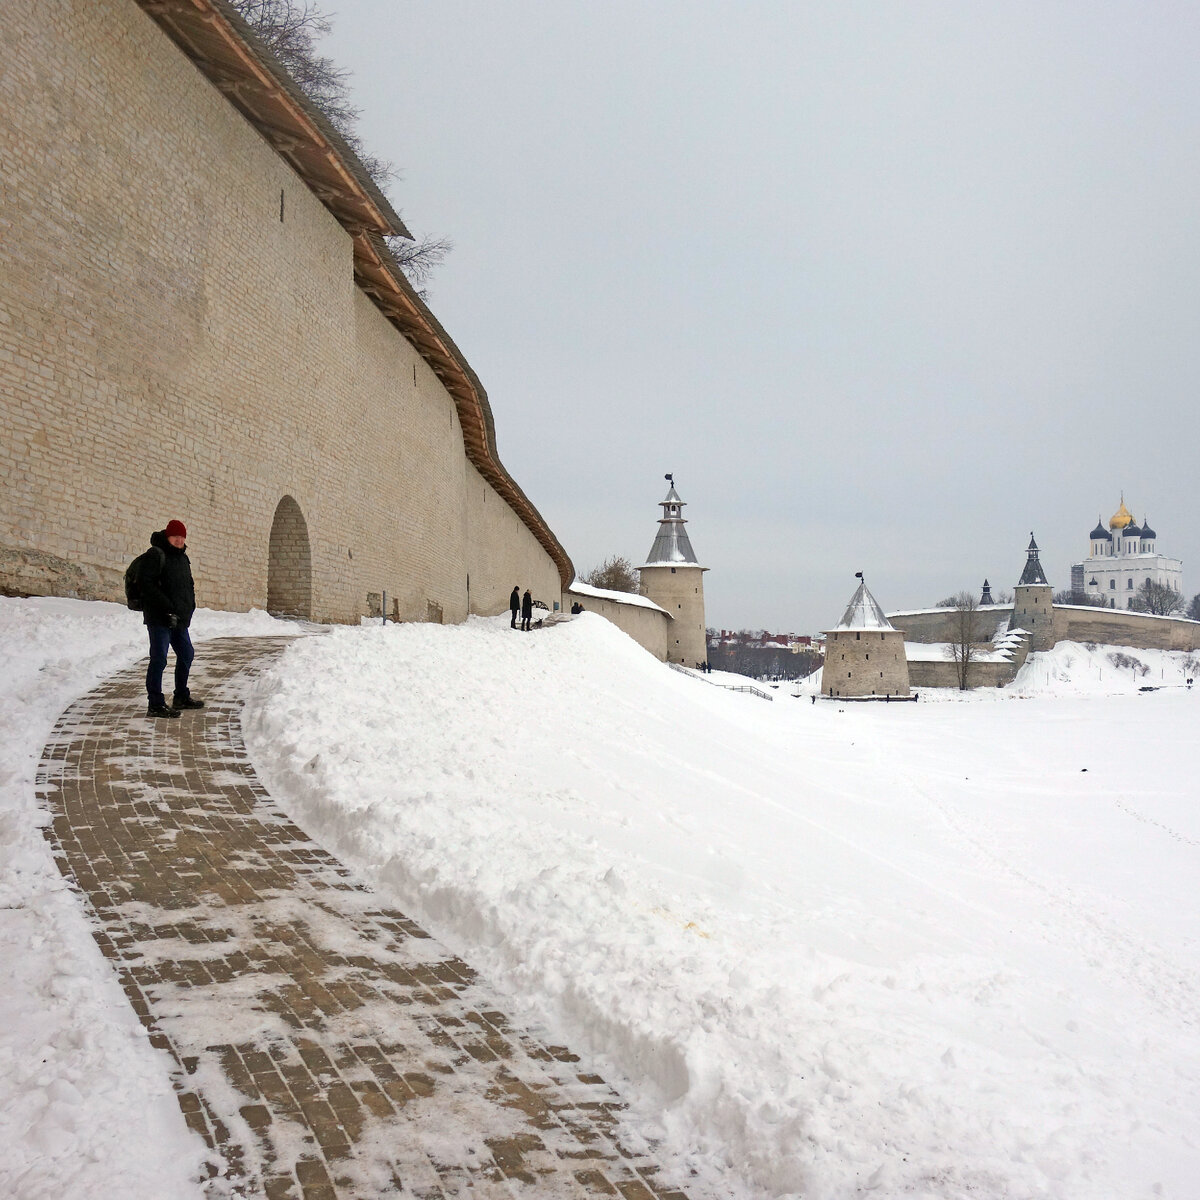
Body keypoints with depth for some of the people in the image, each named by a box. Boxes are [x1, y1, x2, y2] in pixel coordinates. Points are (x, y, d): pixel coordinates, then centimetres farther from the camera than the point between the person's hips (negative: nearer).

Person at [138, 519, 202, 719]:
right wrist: (167, 607, -22)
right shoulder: (156, 556, -10)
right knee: (159, 659, -8)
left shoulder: (183, 558, 17)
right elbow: (145, 583, -19)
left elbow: (188, 585, 25)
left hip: (179, 618, 9)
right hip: (159, 619, -9)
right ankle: (155, 705, -4)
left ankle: (181, 697, 32)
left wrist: (189, 608, 8)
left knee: (186, 654, 17)